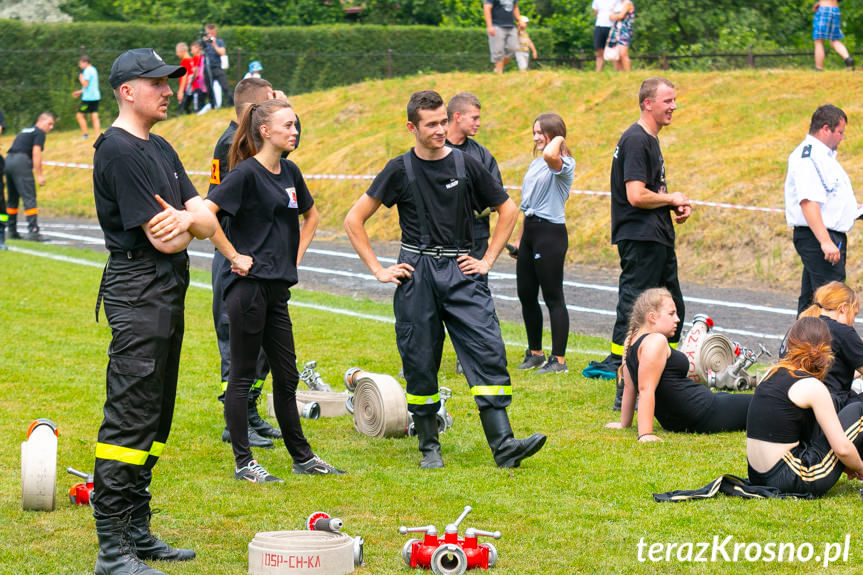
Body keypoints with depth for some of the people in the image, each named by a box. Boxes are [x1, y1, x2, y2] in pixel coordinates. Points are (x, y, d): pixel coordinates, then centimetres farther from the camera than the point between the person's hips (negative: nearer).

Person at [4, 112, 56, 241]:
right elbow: (36, 153, -10)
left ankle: (12, 231, 19)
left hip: (8, 159, 9)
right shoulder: (39, 133, 0)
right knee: (29, 198, -10)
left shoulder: (25, 131, 26)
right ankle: (33, 231, -18)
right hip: (21, 162, -9)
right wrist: (39, 175, -12)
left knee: (12, 198, 15)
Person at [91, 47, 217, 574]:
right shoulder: (119, 152, -14)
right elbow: (165, 240, -18)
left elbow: (208, 223, 9)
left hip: (170, 294, 10)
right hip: (138, 296, -10)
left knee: (155, 419, 14)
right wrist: (187, 226, 3)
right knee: (129, 421, -10)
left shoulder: (161, 149, 17)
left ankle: (137, 531, 22)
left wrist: (184, 219, -14)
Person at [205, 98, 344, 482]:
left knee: (286, 375, 14)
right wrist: (234, 256, -16)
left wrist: (297, 255, 17)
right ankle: (243, 462, 6)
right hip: (248, 284, -8)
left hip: (277, 287, 8)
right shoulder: (246, 173, -12)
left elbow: (311, 215, 29)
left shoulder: (289, 172, 11)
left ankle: (302, 457, 22)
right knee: (242, 375, 0)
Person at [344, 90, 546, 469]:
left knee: (488, 351, -11)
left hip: (460, 271, 1)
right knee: (420, 363, 2)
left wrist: (488, 260, 8)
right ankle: (429, 447, 15)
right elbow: (354, 221, 4)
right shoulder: (400, 171, 2)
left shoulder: (465, 165, 5)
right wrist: (379, 270, 0)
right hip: (416, 275, -1)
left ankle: (503, 444, -15)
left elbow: (507, 210, 15)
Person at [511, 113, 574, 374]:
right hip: (530, 232, 9)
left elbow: (550, 155, -36)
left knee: (553, 297, -5)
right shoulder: (535, 164, 16)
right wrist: (519, 238, 21)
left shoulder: (563, 164, -10)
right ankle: (535, 353, 24)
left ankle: (559, 360, -1)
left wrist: (558, 139, -16)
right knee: (525, 294, 11)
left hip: (551, 234, -9)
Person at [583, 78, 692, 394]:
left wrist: (676, 204, 10)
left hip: (658, 238, 11)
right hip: (639, 239, -11)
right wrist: (672, 199, -8)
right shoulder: (635, 140, -15)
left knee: (673, 308, 15)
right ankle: (626, 391, -8)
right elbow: (636, 196, -23)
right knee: (633, 309, -9)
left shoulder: (650, 139, 18)